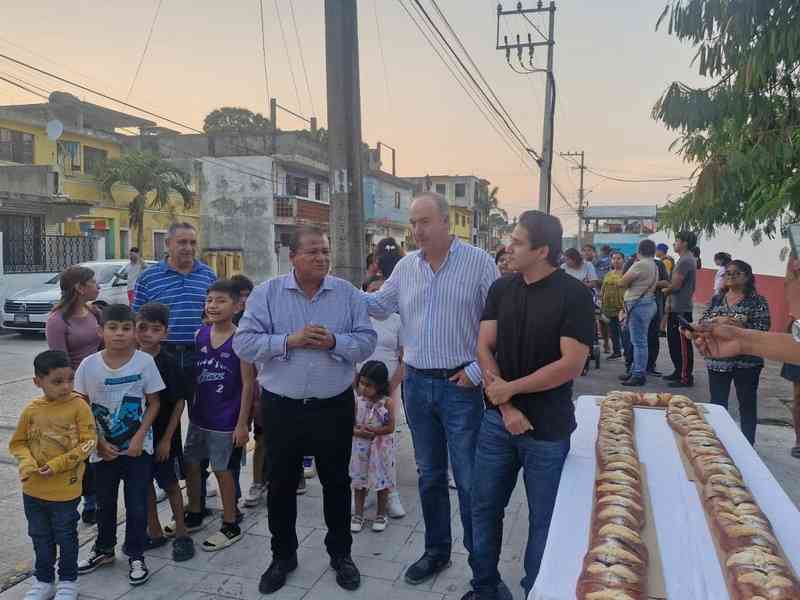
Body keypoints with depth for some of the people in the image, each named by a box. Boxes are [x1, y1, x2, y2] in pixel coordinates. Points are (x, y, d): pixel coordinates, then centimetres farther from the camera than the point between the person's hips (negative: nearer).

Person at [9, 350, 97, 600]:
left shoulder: (79, 406, -15)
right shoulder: (32, 409, -5)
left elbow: (87, 442, -14)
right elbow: (18, 443, 5)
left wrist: (58, 465, -20)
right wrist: (27, 462, -13)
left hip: (65, 490, -3)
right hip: (33, 489, 4)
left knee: (66, 537, 14)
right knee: (40, 537, 20)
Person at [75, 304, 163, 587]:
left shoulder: (144, 361, -13)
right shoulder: (89, 365, -9)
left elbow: (153, 404, -5)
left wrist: (139, 437, -13)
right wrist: (99, 442, -8)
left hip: (138, 447, -2)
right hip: (104, 448, 2)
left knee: (137, 505, 5)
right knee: (105, 503, 19)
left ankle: (136, 556, 24)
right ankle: (104, 549, 40)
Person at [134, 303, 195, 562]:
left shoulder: (167, 362, -14)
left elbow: (179, 402, -11)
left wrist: (167, 438, -12)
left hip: (163, 434, -4)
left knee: (170, 484, 8)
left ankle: (181, 533, 23)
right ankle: (154, 533, 30)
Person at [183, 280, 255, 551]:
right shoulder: (200, 335, 0)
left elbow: (247, 384, -13)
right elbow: (192, 375, 9)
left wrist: (242, 422, -14)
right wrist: (191, 407, 7)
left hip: (225, 419, -5)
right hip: (199, 415, 6)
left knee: (222, 469, 5)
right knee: (190, 464, 16)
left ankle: (231, 526, 22)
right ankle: (194, 514, 38)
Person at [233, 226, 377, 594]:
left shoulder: (347, 293, 0)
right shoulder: (266, 293, -4)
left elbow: (367, 341, -4)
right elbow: (243, 343, -10)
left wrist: (334, 342, -21)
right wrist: (289, 341, -21)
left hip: (334, 407, 1)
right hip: (281, 408, 0)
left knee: (336, 482, 14)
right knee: (281, 484, 13)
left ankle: (340, 553, 34)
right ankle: (283, 556, 33)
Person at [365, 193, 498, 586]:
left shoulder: (478, 262, -8)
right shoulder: (406, 267, 6)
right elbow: (379, 305, 14)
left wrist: (477, 371, -11)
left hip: (460, 385, -4)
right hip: (416, 383, 5)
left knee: (469, 479, 4)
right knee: (429, 475, 16)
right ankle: (436, 550, 33)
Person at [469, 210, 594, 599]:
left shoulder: (574, 295, -12)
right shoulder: (501, 289, 2)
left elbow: (571, 364, -17)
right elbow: (483, 348, 0)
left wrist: (510, 388, -12)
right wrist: (506, 407, -10)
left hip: (547, 429, -4)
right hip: (498, 420, 5)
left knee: (544, 518, 11)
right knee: (484, 507, 14)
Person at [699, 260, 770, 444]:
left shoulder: (757, 301, -5)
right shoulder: (717, 299, 8)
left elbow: (762, 330, -12)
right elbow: (702, 323, 3)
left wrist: (738, 326, -23)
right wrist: (718, 320, -16)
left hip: (746, 362, -4)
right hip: (718, 360, 4)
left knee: (748, 404, 8)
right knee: (717, 403, 12)